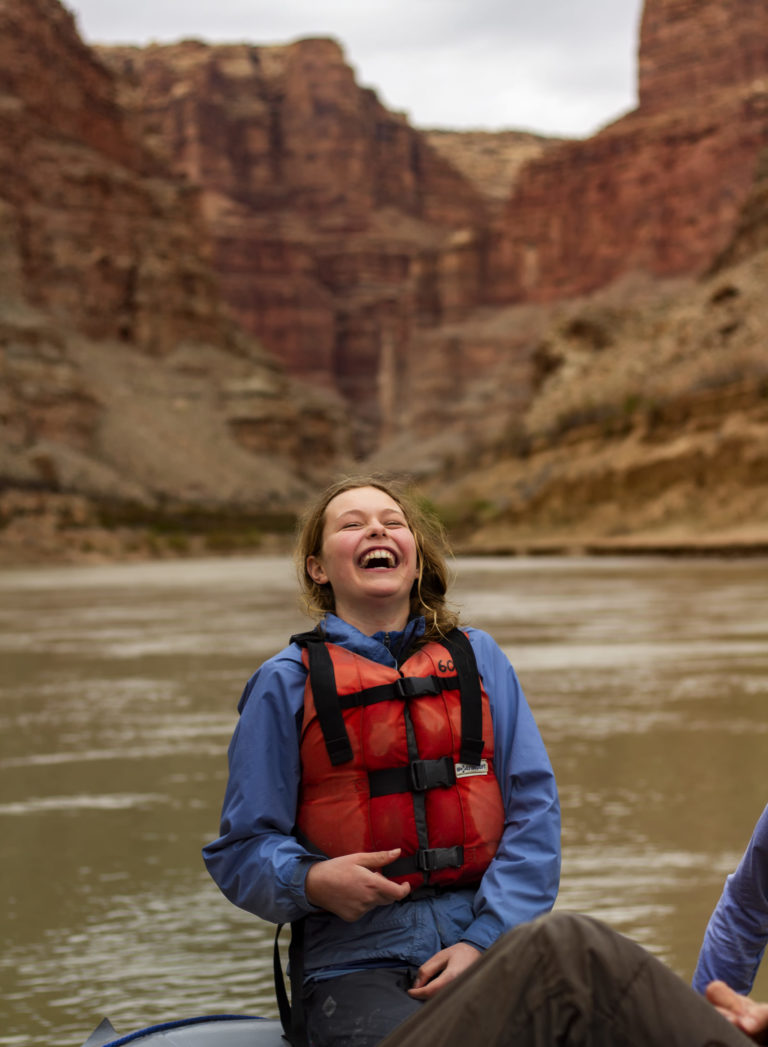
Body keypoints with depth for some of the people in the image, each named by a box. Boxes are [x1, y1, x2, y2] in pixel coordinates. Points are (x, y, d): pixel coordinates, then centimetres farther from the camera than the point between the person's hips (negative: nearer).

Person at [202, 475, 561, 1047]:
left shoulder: (478, 659, 14)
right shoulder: (287, 682, 8)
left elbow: (533, 809, 8)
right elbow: (244, 848, 8)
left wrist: (487, 939, -5)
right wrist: (311, 882, -15)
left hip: (481, 939, 3)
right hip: (354, 966, -2)